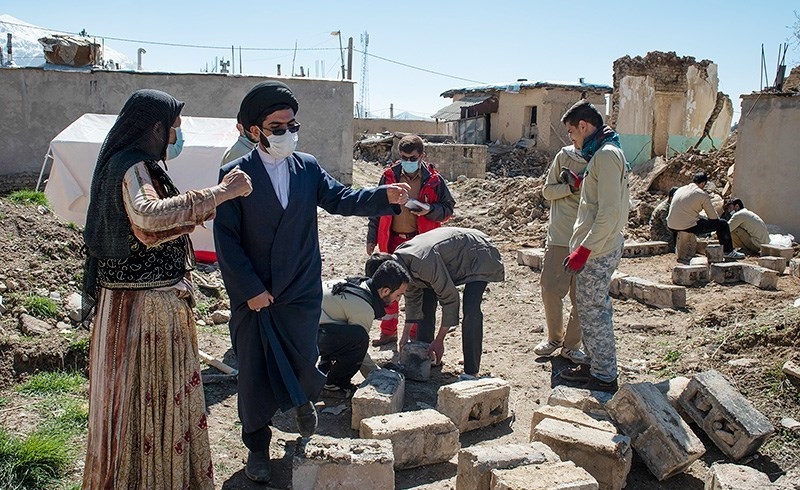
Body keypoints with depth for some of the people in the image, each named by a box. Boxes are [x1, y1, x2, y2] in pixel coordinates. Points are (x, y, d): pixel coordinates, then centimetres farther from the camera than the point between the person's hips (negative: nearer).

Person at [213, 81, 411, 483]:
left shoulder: (307, 168, 4)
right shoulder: (235, 174, -7)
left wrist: (386, 197, -24)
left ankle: (303, 399, 44)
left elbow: (340, 199, -6)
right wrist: (250, 289, -13)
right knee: (255, 373, 7)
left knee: (303, 365, 7)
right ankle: (257, 446, 27)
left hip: (301, 291, 2)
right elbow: (226, 238, -9)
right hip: (253, 295, -2)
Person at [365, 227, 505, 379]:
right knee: (425, 302, 4)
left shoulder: (425, 263, -40)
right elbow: (412, 297, 4)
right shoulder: (398, 260, -12)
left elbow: (450, 298, -31)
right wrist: (406, 334, 9)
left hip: (478, 256, -9)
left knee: (470, 310, -24)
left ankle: (471, 373, -19)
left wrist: (439, 341, -22)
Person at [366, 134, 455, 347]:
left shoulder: (433, 180, -4)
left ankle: (417, 334, 20)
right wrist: (372, 238, 5)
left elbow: (448, 208, 3)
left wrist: (430, 210, -18)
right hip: (392, 241, 2)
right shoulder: (389, 176, 0)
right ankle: (388, 331, 24)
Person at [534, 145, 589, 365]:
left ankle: (571, 344, 22)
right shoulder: (565, 156, 2)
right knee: (550, 290, 4)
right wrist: (570, 187, -12)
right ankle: (555, 337, 27)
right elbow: (547, 191, 6)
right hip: (560, 237, 1)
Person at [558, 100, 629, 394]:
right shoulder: (604, 153, 15)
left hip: (597, 251, -10)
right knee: (595, 309, 17)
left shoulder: (606, 155, -17)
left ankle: (604, 377, 9)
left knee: (593, 312, -1)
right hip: (601, 248, 10)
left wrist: (583, 251, -23)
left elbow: (609, 212, -23)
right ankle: (597, 366, 29)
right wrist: (580, 184, 10)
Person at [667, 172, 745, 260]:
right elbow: (713, 216, 1)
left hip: (671, 227, 7)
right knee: (723, 224, 9)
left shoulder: (680, 189, 14)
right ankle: (728, 252, 24)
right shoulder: (702, 194, -4)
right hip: (689, 227, -7)